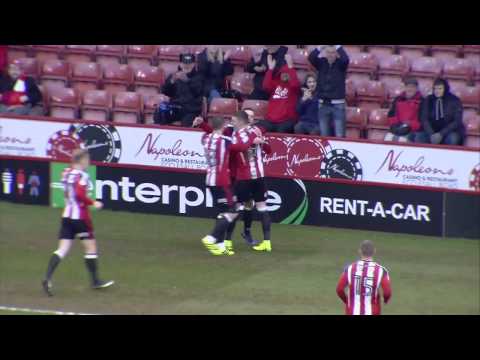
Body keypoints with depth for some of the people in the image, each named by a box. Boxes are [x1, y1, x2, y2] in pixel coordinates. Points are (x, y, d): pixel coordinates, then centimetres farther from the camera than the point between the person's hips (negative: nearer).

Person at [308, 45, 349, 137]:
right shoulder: (321, 62, 5)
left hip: (338, 105, -3)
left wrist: (337, 46, -21)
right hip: (323, 104, 3)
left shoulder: (340, 63, -1)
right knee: (324, 136, 6)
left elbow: (346, 59, -23)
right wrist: (321, 47, -24)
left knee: (339, 136, -6)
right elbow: (311, 58, -14)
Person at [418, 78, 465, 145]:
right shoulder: (428, 100, 4)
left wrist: (441, 134, -20)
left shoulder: (454, 100, -3)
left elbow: (457, 121, -9)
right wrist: (431, 134, -19)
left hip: (450, 131, -2)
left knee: (452, 139, -36)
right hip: (432, 131, 2)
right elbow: (424, 119, -2)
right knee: (419, 138, -27)